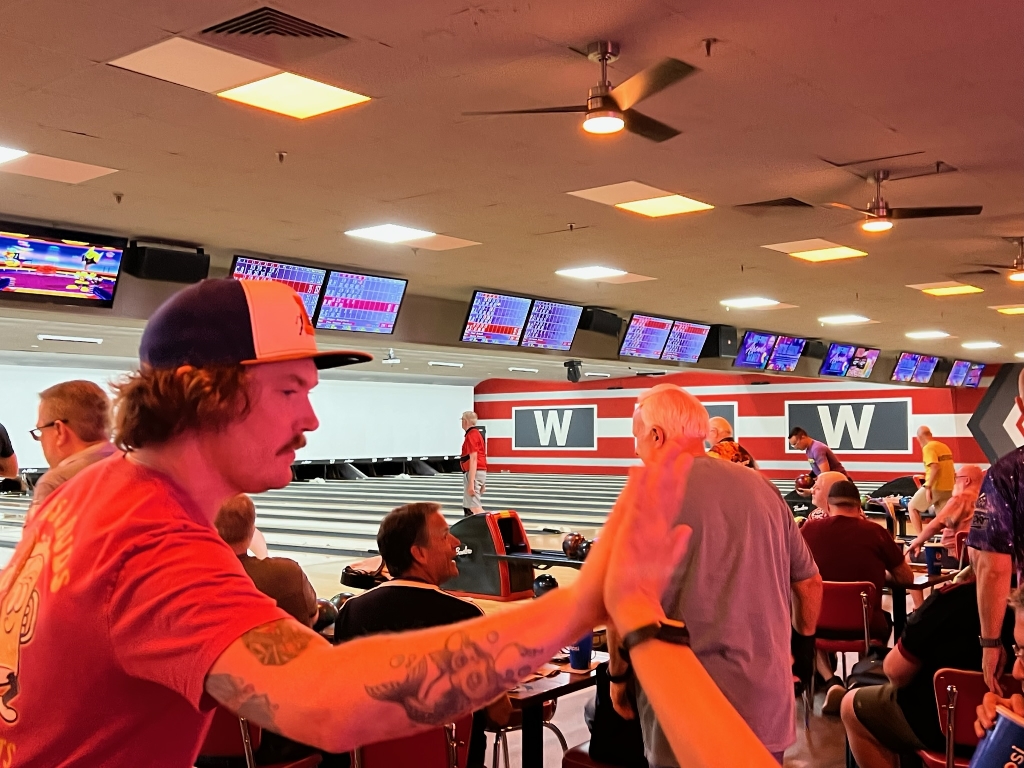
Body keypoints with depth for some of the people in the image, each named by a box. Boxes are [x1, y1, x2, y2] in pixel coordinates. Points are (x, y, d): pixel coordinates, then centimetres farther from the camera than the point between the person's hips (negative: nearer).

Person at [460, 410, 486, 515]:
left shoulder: (471, 435, -15)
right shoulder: (479, 433, 17)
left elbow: (473, 459, -21)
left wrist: (471, 483, -24)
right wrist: (482, 483, 23)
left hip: (473, 473, -10)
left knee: (474, 508, -13)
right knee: (467, 507, 14)